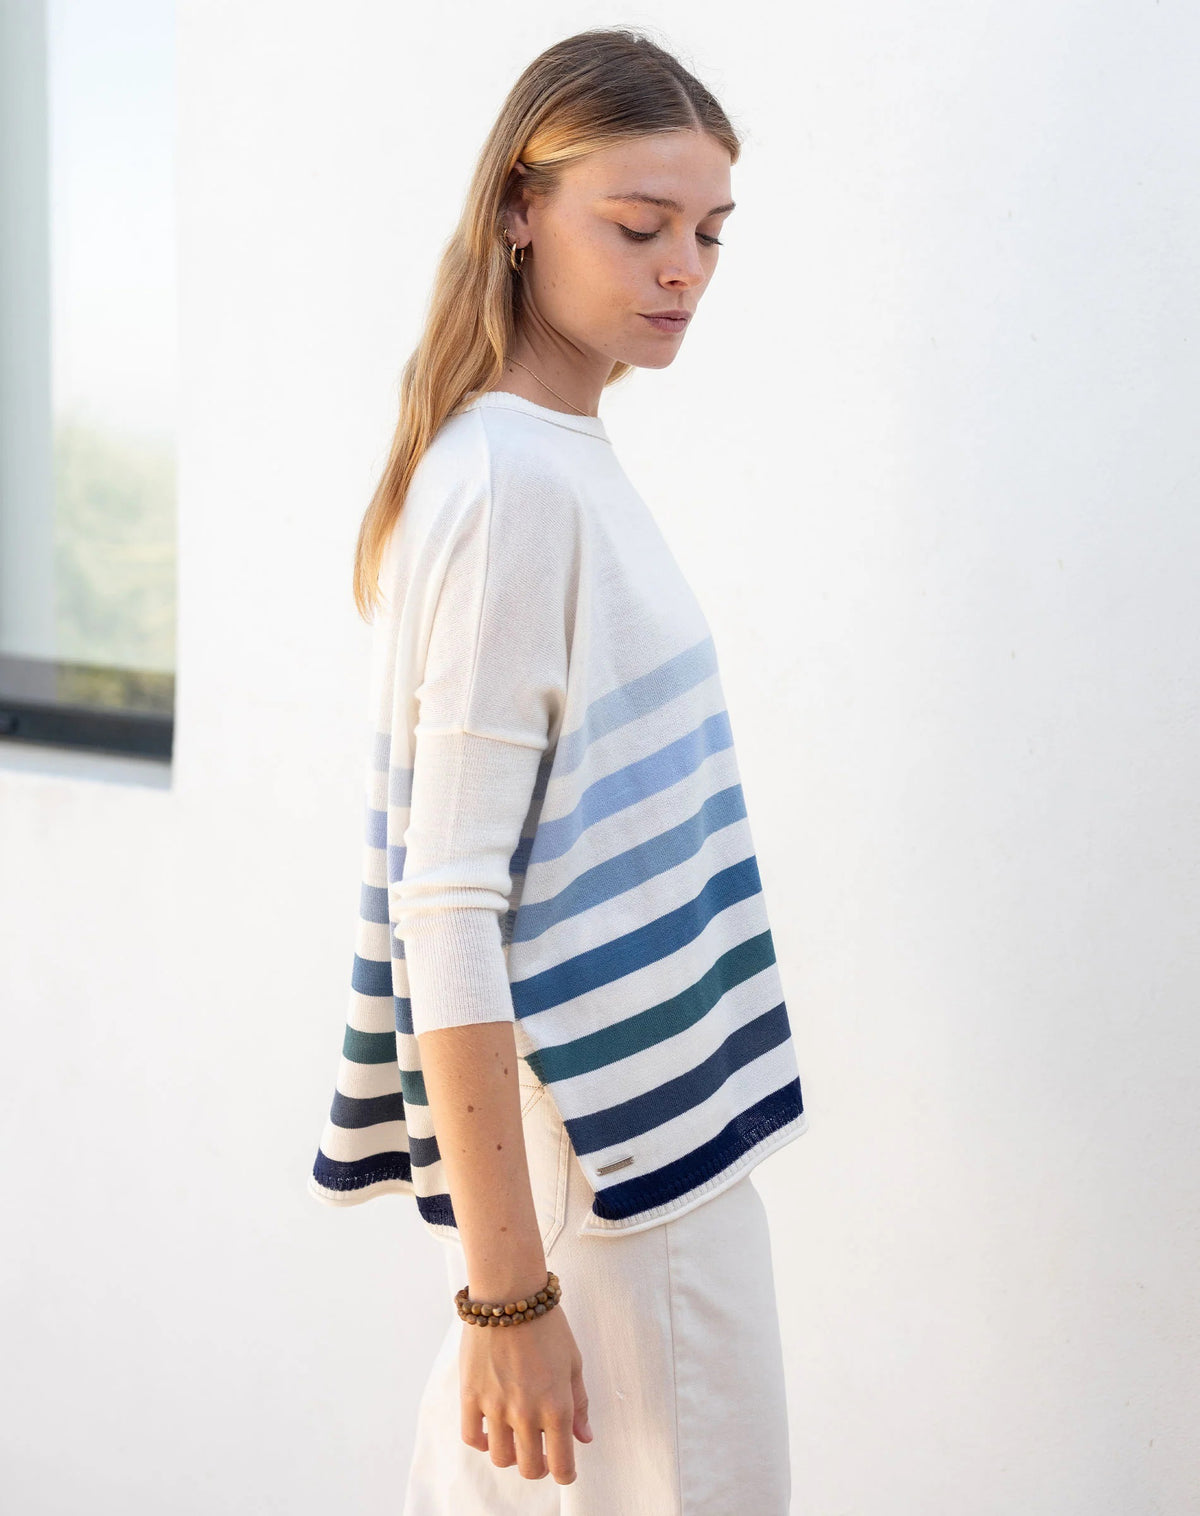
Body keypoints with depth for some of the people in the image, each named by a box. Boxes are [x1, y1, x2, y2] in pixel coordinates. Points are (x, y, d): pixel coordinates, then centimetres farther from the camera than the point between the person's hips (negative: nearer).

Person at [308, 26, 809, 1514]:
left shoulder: (575, 460, 9)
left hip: (661, 1128, 8)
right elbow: (448, 913, -22)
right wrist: (508, 1289, -22)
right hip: (602, 1170, -8)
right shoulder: (510, 484, -18)